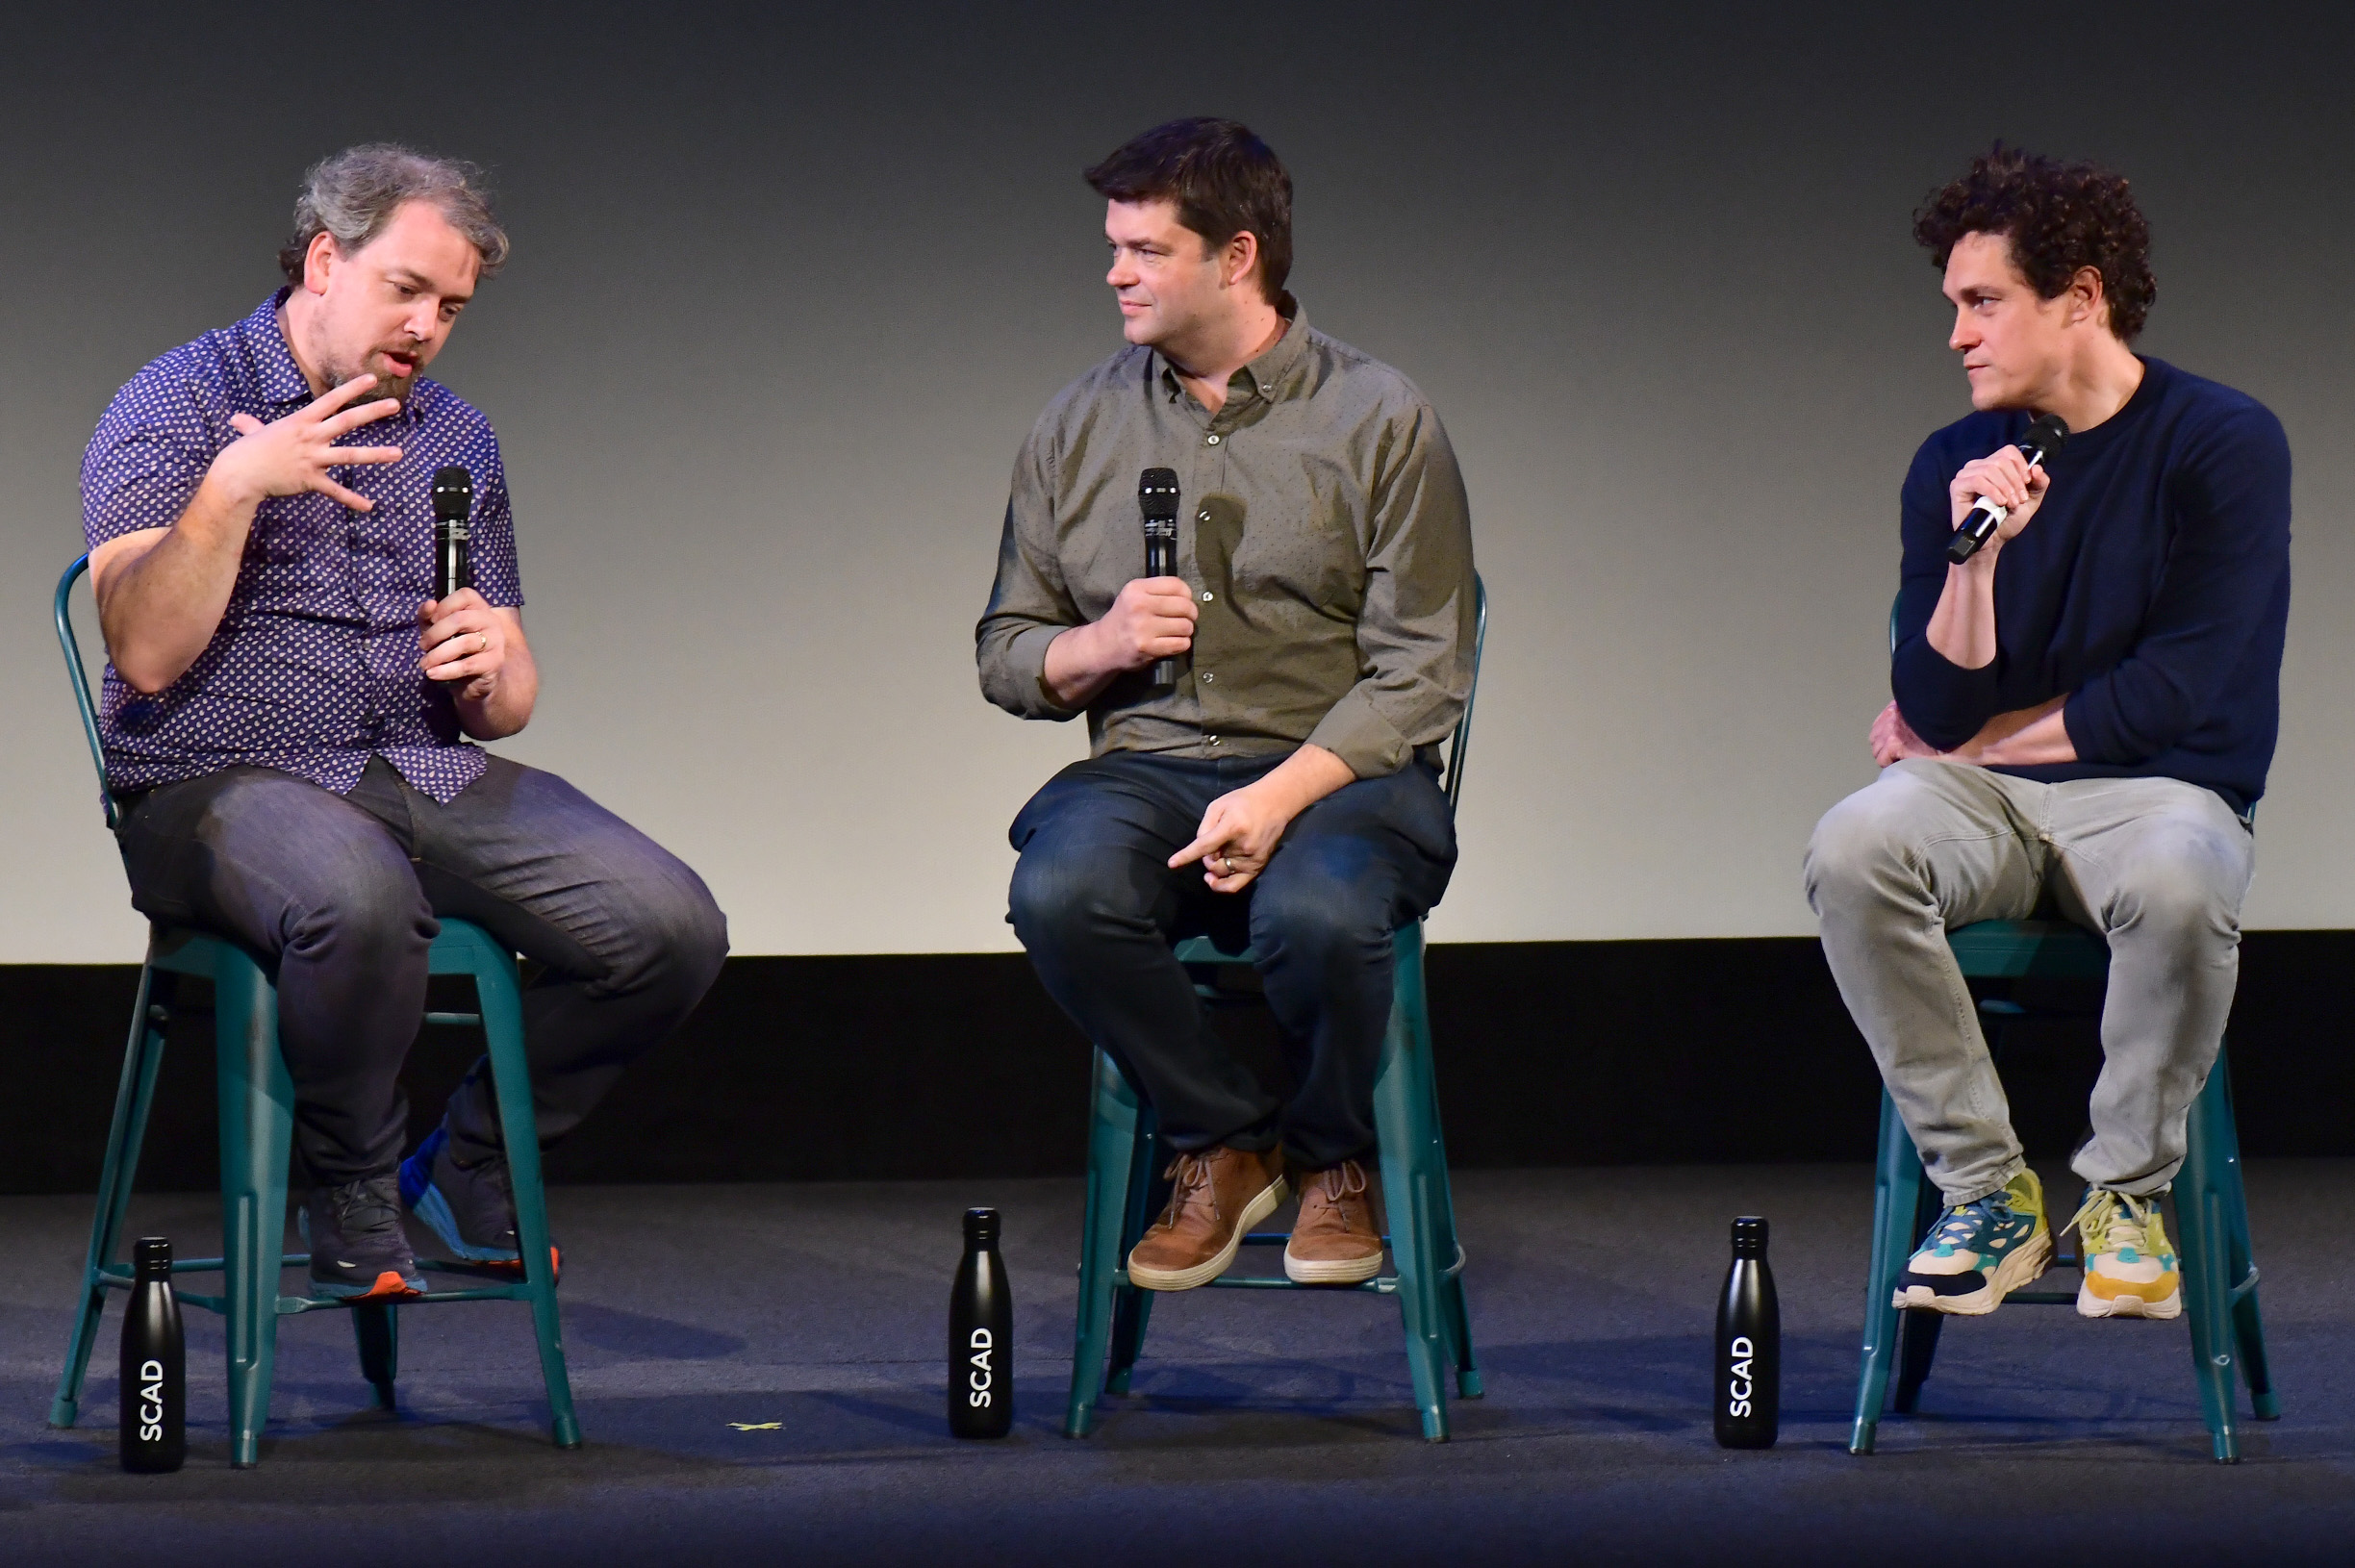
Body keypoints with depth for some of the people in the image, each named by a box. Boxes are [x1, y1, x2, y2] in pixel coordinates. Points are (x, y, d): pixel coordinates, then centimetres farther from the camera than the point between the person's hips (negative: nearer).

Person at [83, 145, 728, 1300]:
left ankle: (470, 1167, 6)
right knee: (359, 898, -42)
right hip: (219, 783, -6)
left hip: (432, 774, 6)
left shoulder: (456, 440, 19)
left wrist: (492, 672, -3)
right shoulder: (176, 405, 0)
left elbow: (506, 704, 21)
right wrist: (235, 485, -22)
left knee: (670, 929, -18)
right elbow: (147, 653, -12)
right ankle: (353, 1198, -14)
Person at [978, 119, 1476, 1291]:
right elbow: (1003, 654, 18)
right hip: (1145, 765, 3)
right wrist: (1100, 645, -6)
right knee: (1060, 890, -32)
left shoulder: (1377, 419, 1)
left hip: (1338, 769, -3)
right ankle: (1221, 1143, -7)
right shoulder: (1079, 427, 13)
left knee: (1316, 914, -37)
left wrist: (1280, 797, -19)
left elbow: (1420, 674, -5)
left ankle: (1334, 1162, -3)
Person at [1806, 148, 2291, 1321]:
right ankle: (1984, 1192, -18)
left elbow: (2182, 694, -11)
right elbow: (1936, 709, -1)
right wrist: (1976, 555, -18)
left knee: (2178, 884, -39)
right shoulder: (1956, 464, 6)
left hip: (2157, 791, -3)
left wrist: (1969, 740, -2)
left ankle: (2126, 1197, -15)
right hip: (1991, 806, 3)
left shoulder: (2225, 444, -6)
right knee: (1853, 851, -30)